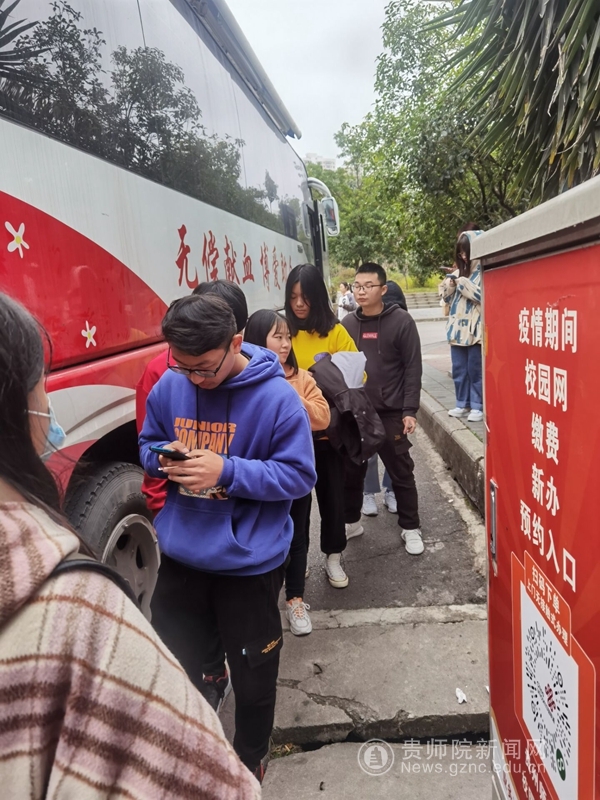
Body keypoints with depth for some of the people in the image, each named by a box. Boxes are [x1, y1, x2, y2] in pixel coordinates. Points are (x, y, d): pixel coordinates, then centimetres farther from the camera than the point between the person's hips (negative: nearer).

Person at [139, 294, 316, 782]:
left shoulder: (276, 397, -18)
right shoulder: (169, 386, -5)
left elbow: (299, 475, -15)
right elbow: (148, 444, 10)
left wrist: (227, 472, -26)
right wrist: (164, 457, -14)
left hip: (248, 562, -3)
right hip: (180, 555, 4)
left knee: (253, 676, 18)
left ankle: (251, 759, 49)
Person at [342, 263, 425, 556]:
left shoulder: (401, 321, -6)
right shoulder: (348, 323, 5)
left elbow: (412, 369, -7)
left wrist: (409, 411, -12)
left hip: (391, 413, -3)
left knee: (401, 473, 6)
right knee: (352, 471, 13)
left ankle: (410, 528, 22)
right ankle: (351, 521, 31)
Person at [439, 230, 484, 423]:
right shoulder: (459, 271, 13)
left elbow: (483, 296, -18)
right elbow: (447, 297, 17)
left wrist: (462, 282, -12)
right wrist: (450, 283, -3)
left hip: (476, 330, -7)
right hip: (458, 328, 7)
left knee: (475, 369, 0)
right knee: (459, 369, 10)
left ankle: (478, 406, 9)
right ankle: (463, 404, 20)